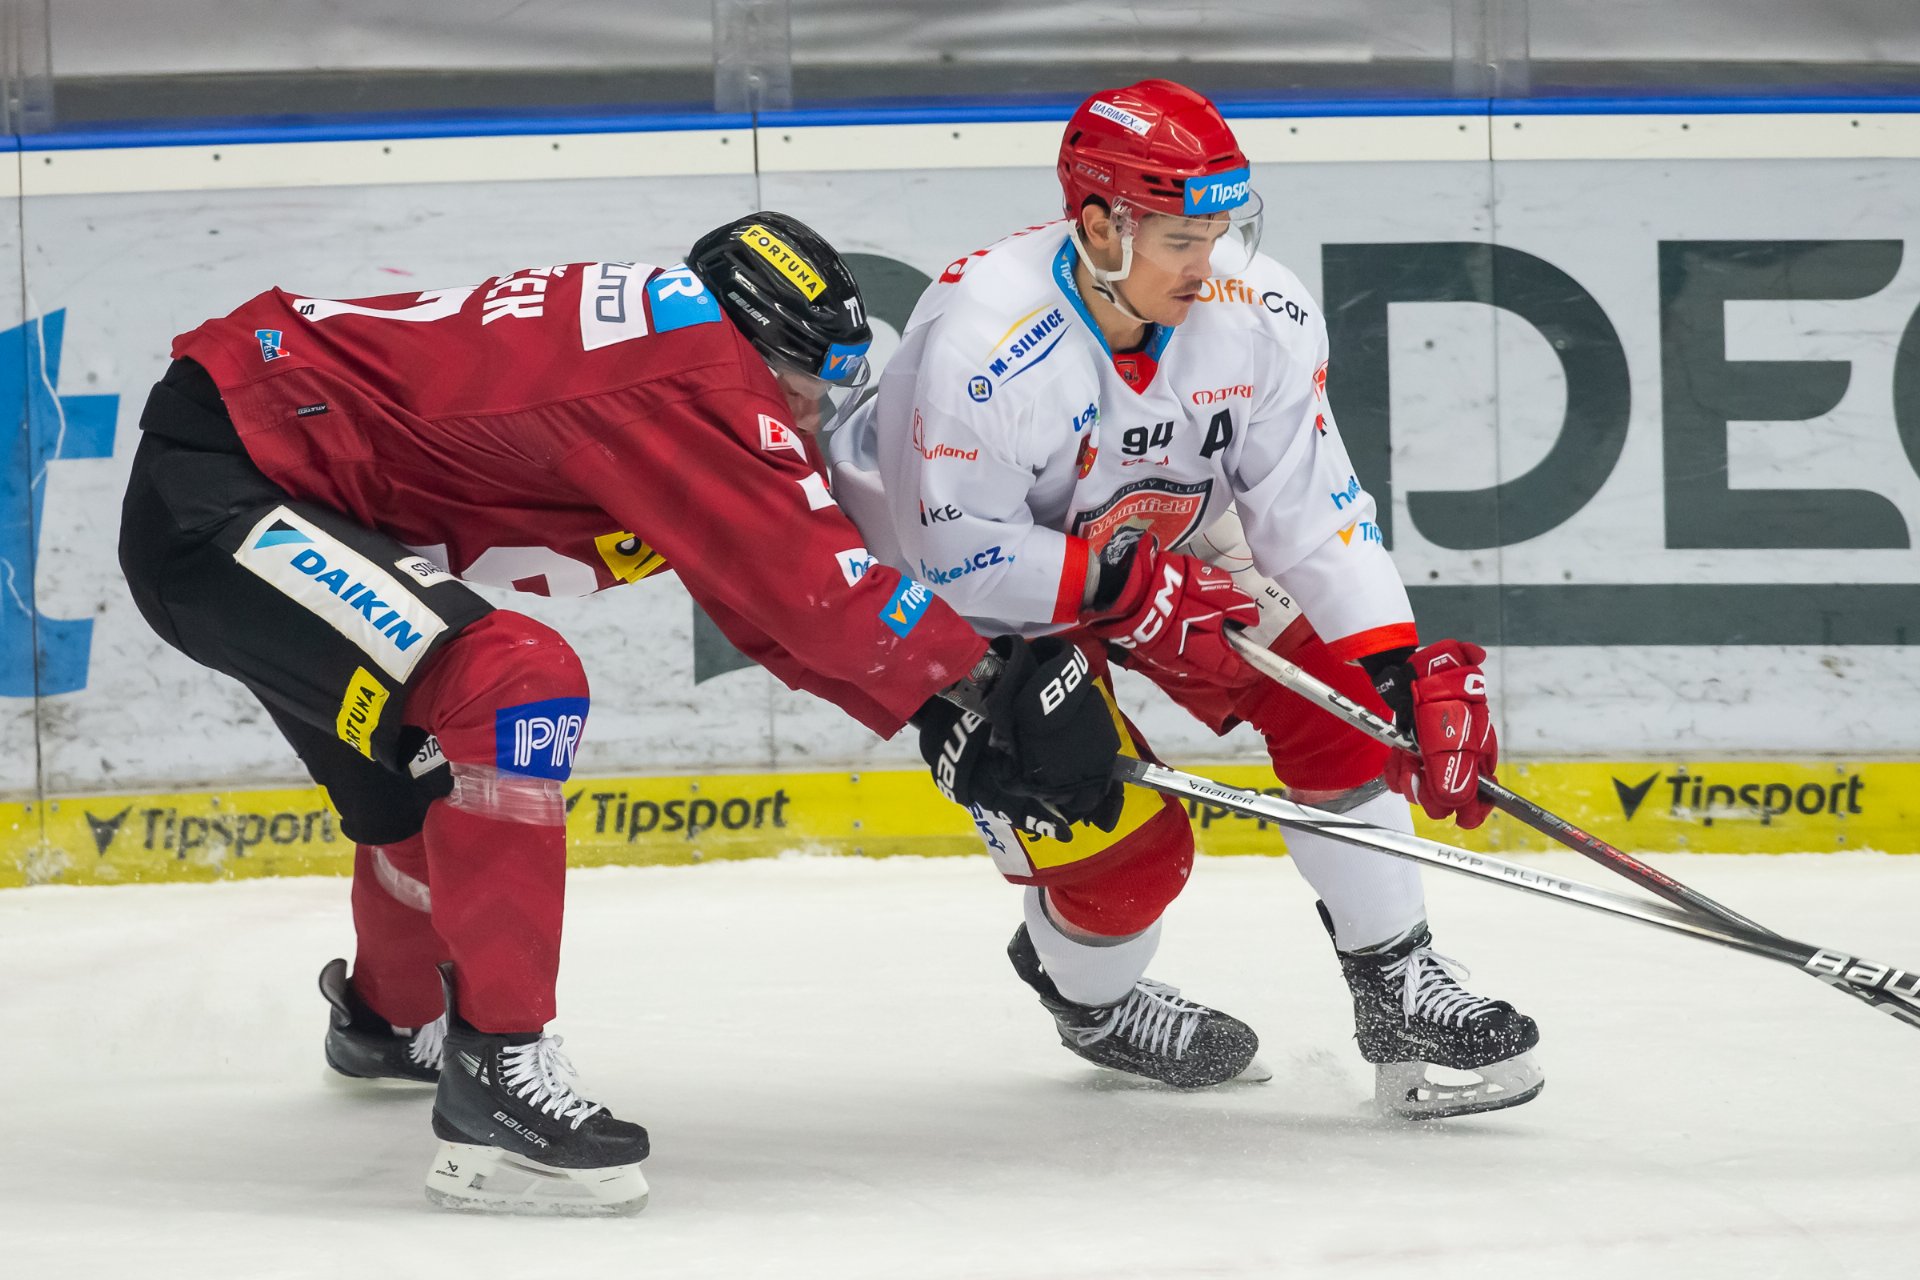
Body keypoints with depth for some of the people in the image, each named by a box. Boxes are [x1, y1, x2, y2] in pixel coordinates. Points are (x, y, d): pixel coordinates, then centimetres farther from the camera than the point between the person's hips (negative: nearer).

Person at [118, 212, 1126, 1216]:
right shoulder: (696, 369, -19)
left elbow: (771, 606, 15)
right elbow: (816, 579, -21)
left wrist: (952, 716, 9)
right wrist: (993, 685, -13)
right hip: (212, 493, -11)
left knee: (437, 774, 27)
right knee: (514, 685, -26)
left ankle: (387, 1019, 56)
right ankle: (494, 1072, -22)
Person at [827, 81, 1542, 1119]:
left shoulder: (1259, 317, -21)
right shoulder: (978, 341, -36)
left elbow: (1310, 507, -18)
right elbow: (955, 553, -31)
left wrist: (1404, 670, -27)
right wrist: (1125, 589, -35)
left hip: (1165, 548, 5)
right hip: (973, 596, -5)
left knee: (1336, 700, -11)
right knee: (1125, 845, -12)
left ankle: (1398, 988, 3)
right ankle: (1088, 995, 24)